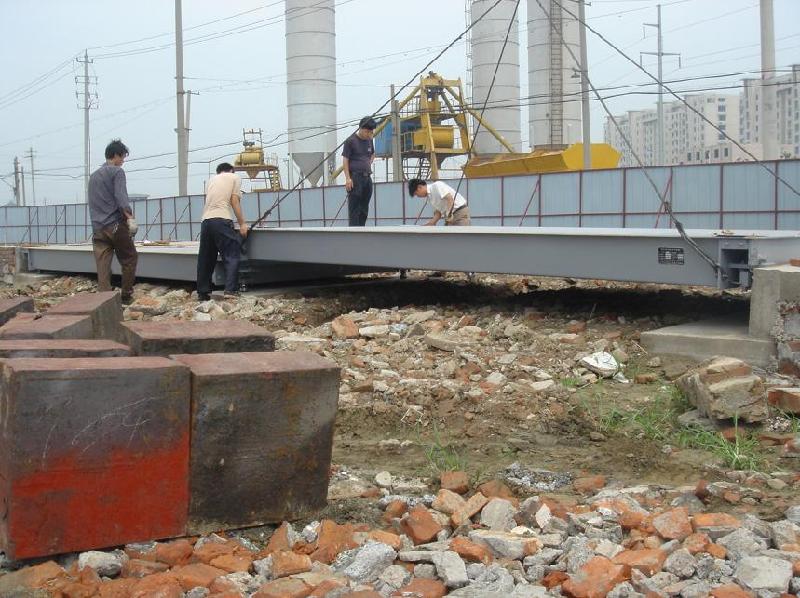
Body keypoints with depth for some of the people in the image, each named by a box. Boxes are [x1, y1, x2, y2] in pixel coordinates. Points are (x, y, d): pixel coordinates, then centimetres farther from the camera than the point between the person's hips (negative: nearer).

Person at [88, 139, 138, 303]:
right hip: (116, 225, -6)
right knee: (129, 259, 10)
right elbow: (121, 198, -15)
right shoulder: (117, 172, -2)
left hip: (98, 228, 6)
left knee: (103, 266, -1)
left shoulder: (93, 176, 21)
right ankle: (126, 295, 11)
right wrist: (130, 217, -21)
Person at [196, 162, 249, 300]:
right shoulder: (234, 177, 13)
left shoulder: (212, 179, 28)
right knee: (231, 255, -4)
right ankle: (230, 290, -15)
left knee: (205, 259, 11)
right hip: (221, 220, -6)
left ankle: (203, 292, 14)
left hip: (205, 220, 6)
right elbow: (235, 201, 2)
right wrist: (242, 224, 3)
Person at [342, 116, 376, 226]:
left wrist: (369, 164, 12)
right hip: (355, 178, -7)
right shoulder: (351, 141, -6)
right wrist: (348, 178, -14)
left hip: (367, 177, 7)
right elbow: (345, 160, -7)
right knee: (354, 208, -6)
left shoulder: (369, 140, 13)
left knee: (364, 209, 8)